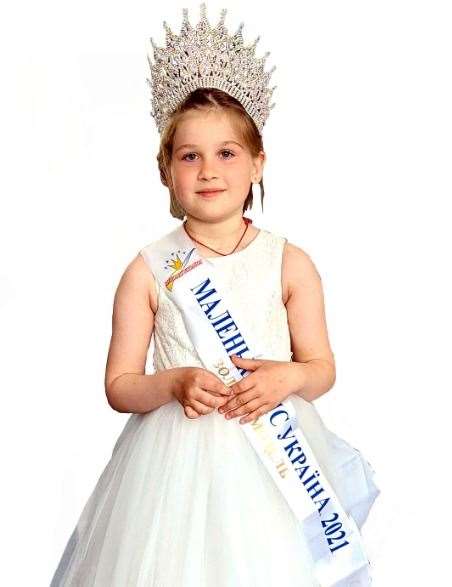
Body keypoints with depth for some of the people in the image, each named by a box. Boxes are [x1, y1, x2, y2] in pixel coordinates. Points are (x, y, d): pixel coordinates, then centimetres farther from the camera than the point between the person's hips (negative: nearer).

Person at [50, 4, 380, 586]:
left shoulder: (290, 263, -1)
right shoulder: (148, 270, -3)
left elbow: (323, 368, 6)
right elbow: (119, 386, -1)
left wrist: (290, 376, -15)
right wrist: (174, 383, -19)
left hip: (272, 456, 1)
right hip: (174, 457, -1)